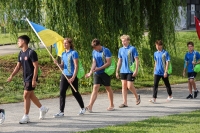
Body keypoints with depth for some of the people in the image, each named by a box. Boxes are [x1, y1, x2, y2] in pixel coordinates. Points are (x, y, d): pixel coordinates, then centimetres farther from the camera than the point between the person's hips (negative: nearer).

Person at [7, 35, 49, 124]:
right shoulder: (21, 53, 8)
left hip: (31, 78, -8)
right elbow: (18, 66, 13)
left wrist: (34, 79, -21)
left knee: (26, 96, -7)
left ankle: (26, 117, 0)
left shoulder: (31, 53, -17)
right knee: (31, 96, 15)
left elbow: (36, 67, -17)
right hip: (25, 78, 8)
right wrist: (12, 76, 2)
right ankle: (42, 109, 32)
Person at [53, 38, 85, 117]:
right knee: (62, 93, -4)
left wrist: (73, 78, -18)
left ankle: (82, 108, 27)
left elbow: (76, 66, -13)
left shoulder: (73, 53, -9)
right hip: (64, 75, 6)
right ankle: (61, 112, -2)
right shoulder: (63, 54, 11)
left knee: (75, 93, 7)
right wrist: (57, 63, -6)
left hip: (72, 76, -6)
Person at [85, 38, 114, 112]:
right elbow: (94, 63, 6)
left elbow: (108, 63, -14)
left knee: (108, 88, 8)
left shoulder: (106, 51, -11)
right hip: (97, 73, 4)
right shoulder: (94, 52, 7)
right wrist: (91, 72, -10)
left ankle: (111, 105, 23)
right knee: (95, 88, -7)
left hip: (105, 72, -4)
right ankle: (90, 106, -17)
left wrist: (99, 68, -19)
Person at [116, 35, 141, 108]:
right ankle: (125, 103, 7)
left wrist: (136, 70, -15)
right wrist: (117, 71, 14)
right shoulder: (120, 50, 9)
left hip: (130, 71, -5)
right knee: (124, 86, 3)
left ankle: (137, 96, 19)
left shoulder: (132, 49, -6)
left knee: (129, 86, -8)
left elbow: (136, 60, -7)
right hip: (123, 71, 5)